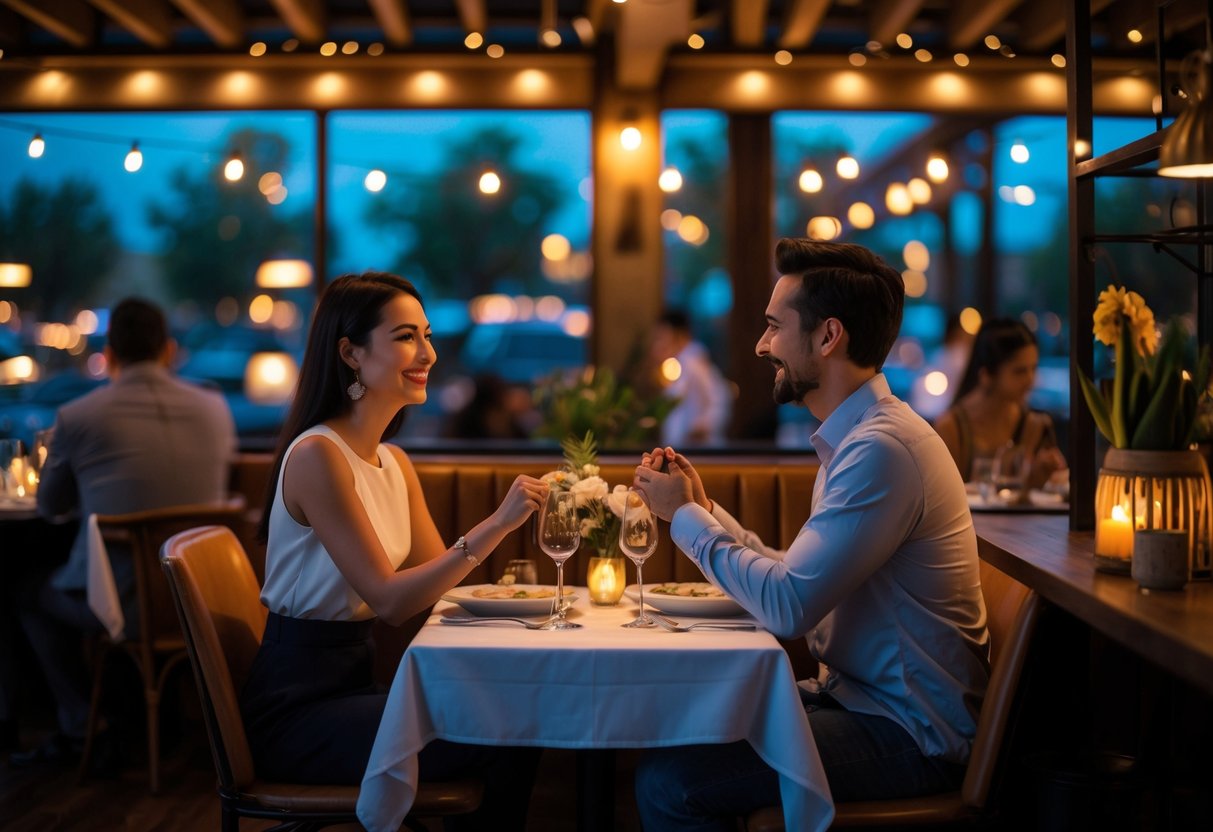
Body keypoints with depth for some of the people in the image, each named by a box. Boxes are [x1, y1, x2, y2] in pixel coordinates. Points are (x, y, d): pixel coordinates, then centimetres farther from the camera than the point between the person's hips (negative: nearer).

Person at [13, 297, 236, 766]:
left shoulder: (77, 417, -8)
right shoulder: (214, 410, 0)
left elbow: (49, 506, 8)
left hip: (118, 604, -4)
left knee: (31, 594, 27)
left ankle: (83, 727, 28)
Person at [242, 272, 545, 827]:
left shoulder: (395, 463, 10)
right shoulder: (318, 455, -17)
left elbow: (436, 579, 8)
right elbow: (388, 600, -22)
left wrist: (505, 518, -7)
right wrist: (494, 527, -29)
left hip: (352, 681, 8)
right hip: (294, 711, -8)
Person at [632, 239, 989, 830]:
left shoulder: (882, 448, -21)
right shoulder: (856, 436, 12)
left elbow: (788, 607, -23)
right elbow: (800, 579, 12)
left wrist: (685, 517, -11)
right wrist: (703, 509, 7)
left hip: (909, 734, -10)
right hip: (857, 694, 10)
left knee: (669, 782, -19)